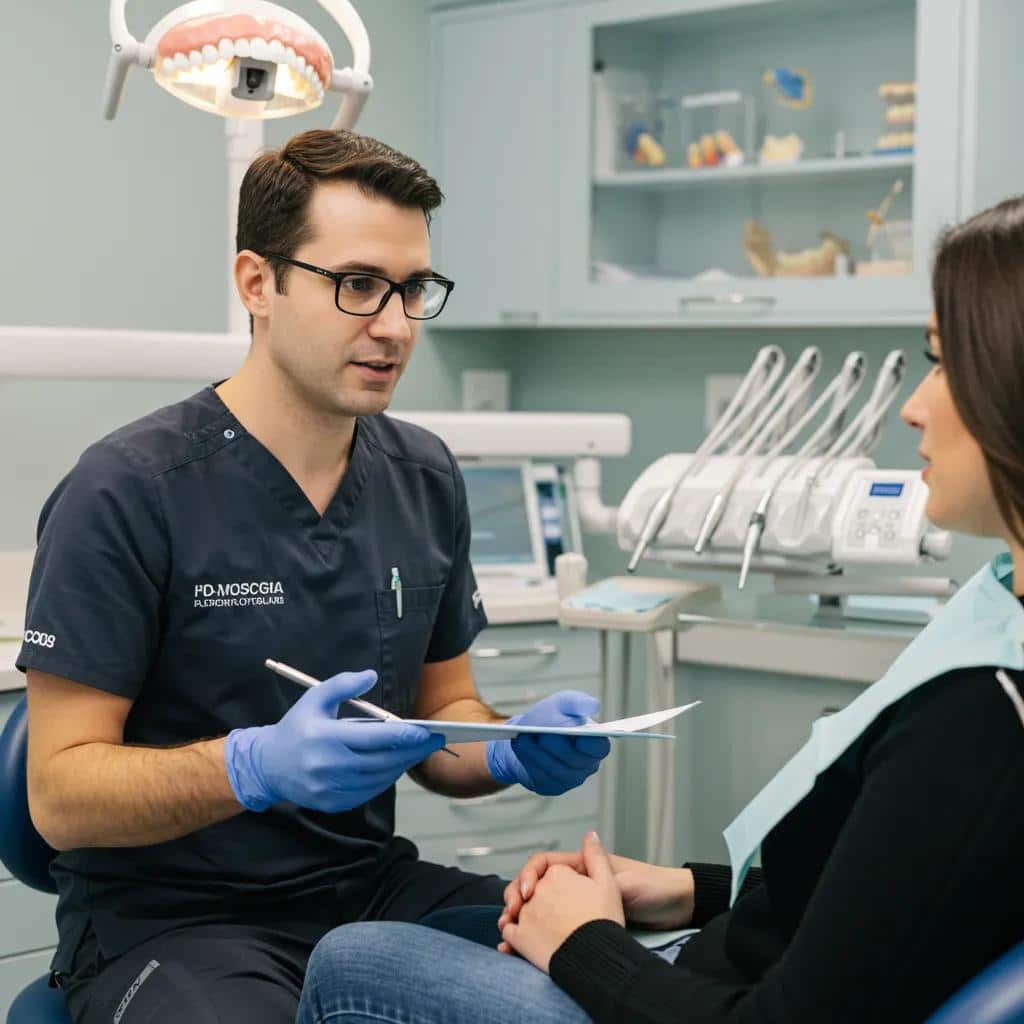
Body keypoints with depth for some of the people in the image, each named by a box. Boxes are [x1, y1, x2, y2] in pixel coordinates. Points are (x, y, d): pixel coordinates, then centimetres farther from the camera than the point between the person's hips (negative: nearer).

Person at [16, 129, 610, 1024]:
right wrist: (259, 767, -32)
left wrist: (515, 753, -10)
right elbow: (61, 792, -15)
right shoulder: (127, 494, -15)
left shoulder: (425, 478, 4)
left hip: (369, 884, 6)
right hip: (165, 914, -5)